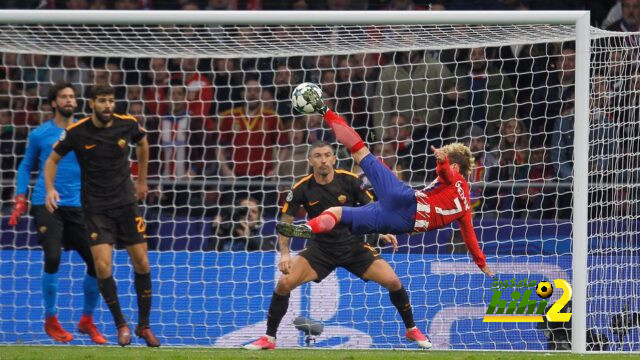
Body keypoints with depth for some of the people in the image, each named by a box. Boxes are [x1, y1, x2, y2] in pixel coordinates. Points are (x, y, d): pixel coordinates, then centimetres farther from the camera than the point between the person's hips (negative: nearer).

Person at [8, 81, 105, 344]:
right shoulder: (40, 135, 3)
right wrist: (20, 201, 6)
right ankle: (51, 320, 1)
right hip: (46, 204, -2)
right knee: (53, 258, -17)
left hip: (78, 205, 2)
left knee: (97, 261, -4)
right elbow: (26, 166, 13)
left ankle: (87, 321, 15)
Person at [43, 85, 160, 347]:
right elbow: (52, 160, 2)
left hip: (125, 202, 2)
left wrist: (142, 180, 22)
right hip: (95, 207, -2)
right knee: (102, 266, -15)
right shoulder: (77, 132, -11)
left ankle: (144, 325, 18)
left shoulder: (127, 124, -5)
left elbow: (142, 143, 18)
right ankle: (121, 324, 3)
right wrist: (50, 189, -13)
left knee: (141, 263, 1)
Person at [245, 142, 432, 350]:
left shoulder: (349, 181, -11)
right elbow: (285, 222, -3)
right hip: (320, 249, 0)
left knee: (392, 281, -14)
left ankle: (412, 330, 10)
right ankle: (269, 338, -2)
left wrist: (382, 231, -18)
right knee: (284, 283, -18)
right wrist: (284, 254, -15)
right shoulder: (302, 189, -10)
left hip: (354, 245, 0)